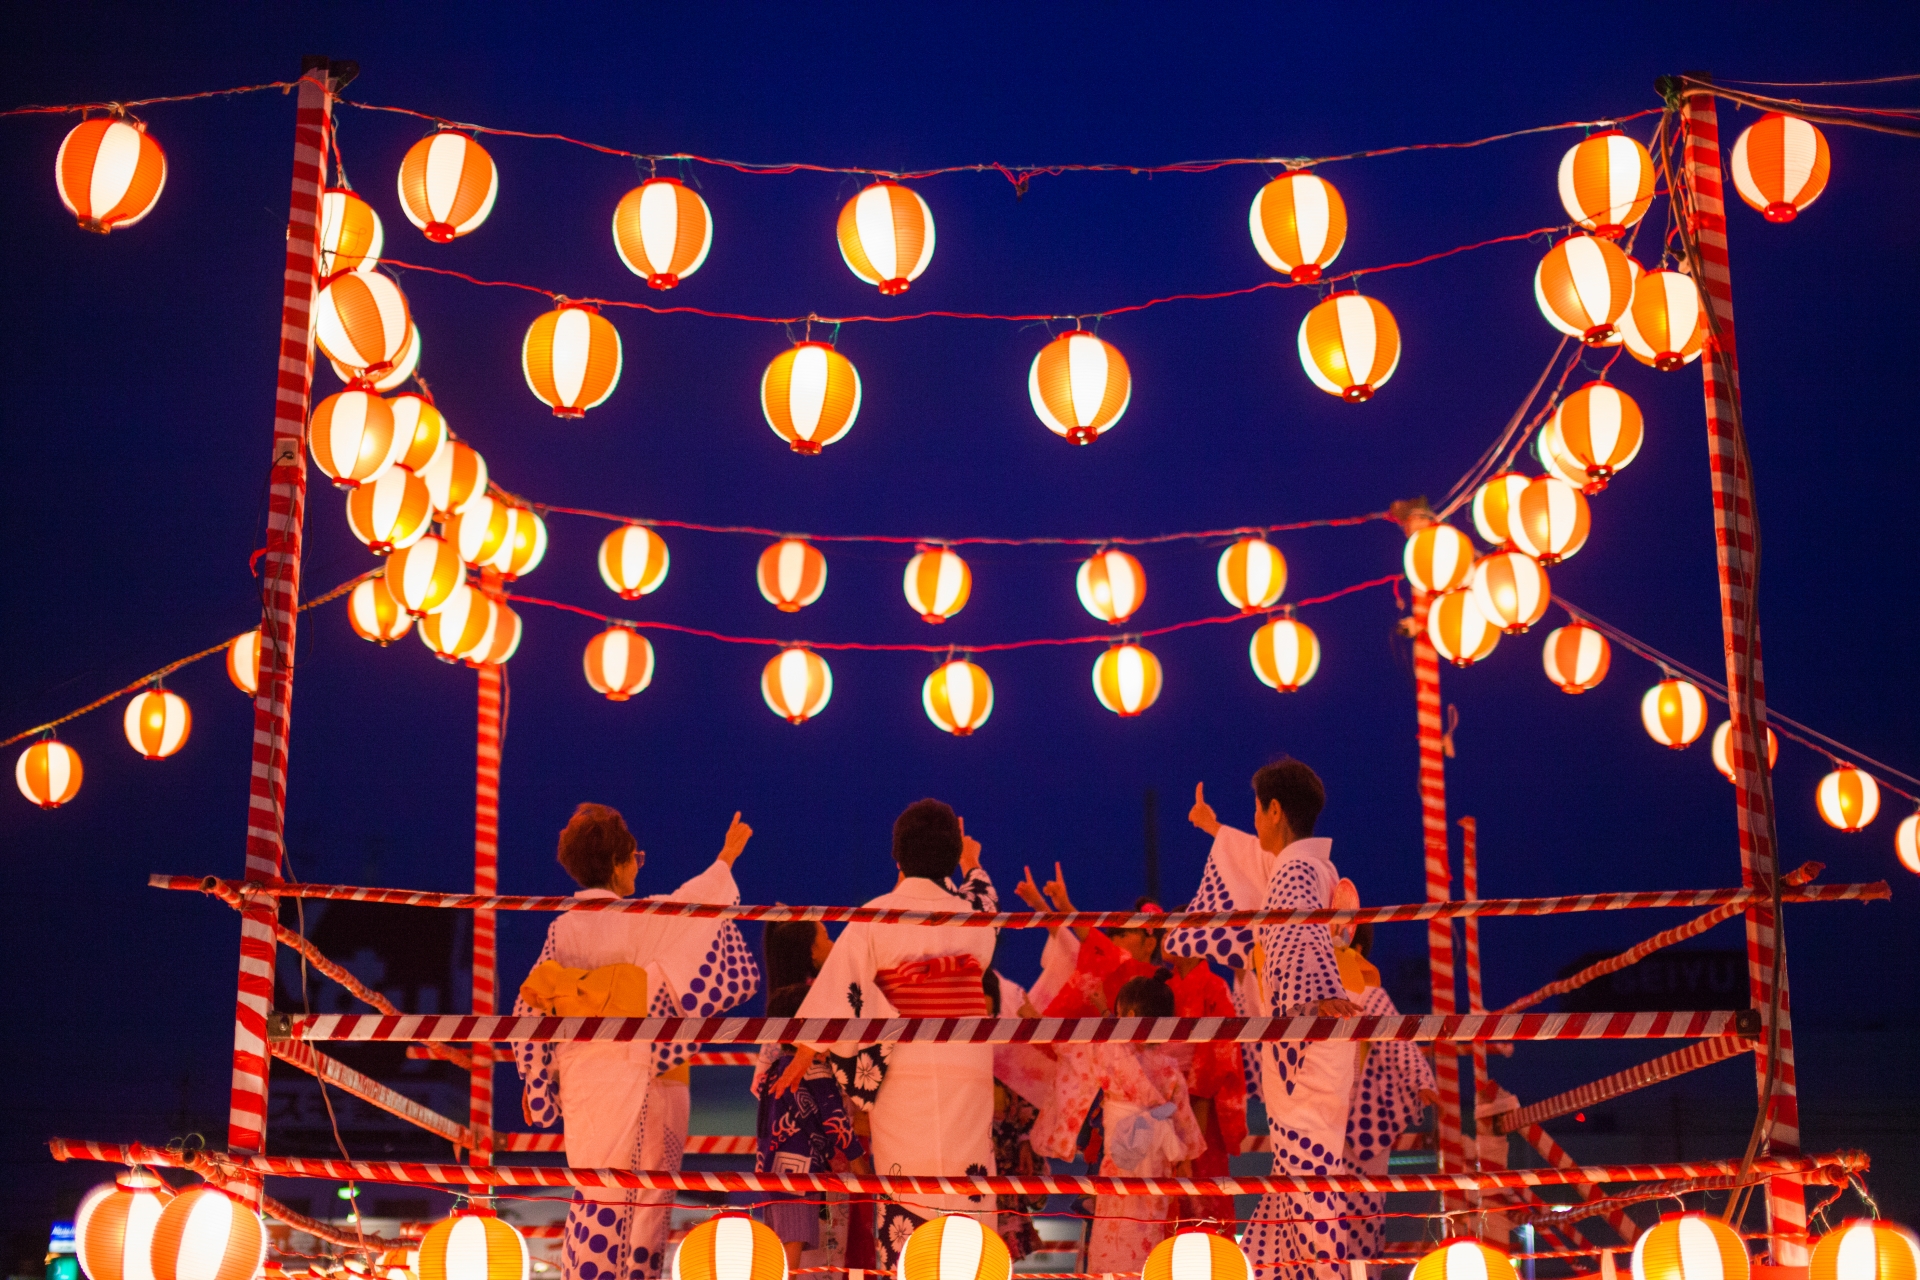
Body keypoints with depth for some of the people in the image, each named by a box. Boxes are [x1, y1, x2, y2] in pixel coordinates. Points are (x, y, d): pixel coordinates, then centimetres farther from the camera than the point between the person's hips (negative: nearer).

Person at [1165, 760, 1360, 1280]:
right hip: (1295, 1046, 10)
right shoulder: (1302, 864, 16)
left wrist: (1324, 994, -51)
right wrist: (1217, 831, 57)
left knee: (1306, 1169, -11)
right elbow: (1262, 862, 41)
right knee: (1297, 1173, 12)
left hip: (1306, 1047, -10)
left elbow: (1305, 936, -35)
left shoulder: (1296, 871, -14)